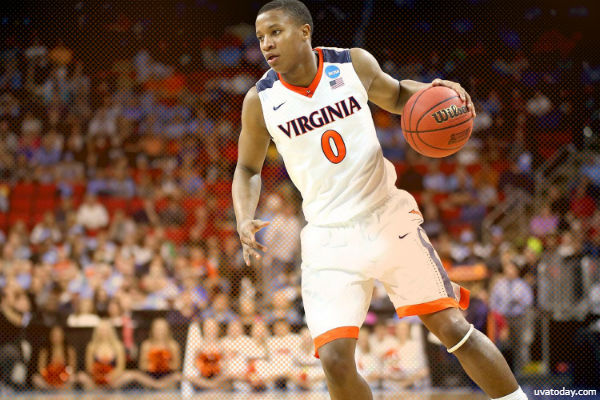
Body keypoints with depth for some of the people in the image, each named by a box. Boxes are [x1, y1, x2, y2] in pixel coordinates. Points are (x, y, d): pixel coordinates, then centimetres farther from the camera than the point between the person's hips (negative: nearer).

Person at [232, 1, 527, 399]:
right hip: (329, 240, 0)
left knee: (453, 328, -3)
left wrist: (431, 90, -5)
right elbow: (248, 169, 10)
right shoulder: (260, 100, -3)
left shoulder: (354, 64, -2)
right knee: (336, 358, -15)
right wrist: (245, 220, -9)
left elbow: (395, 95, 18)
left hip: (388, 220, 0)